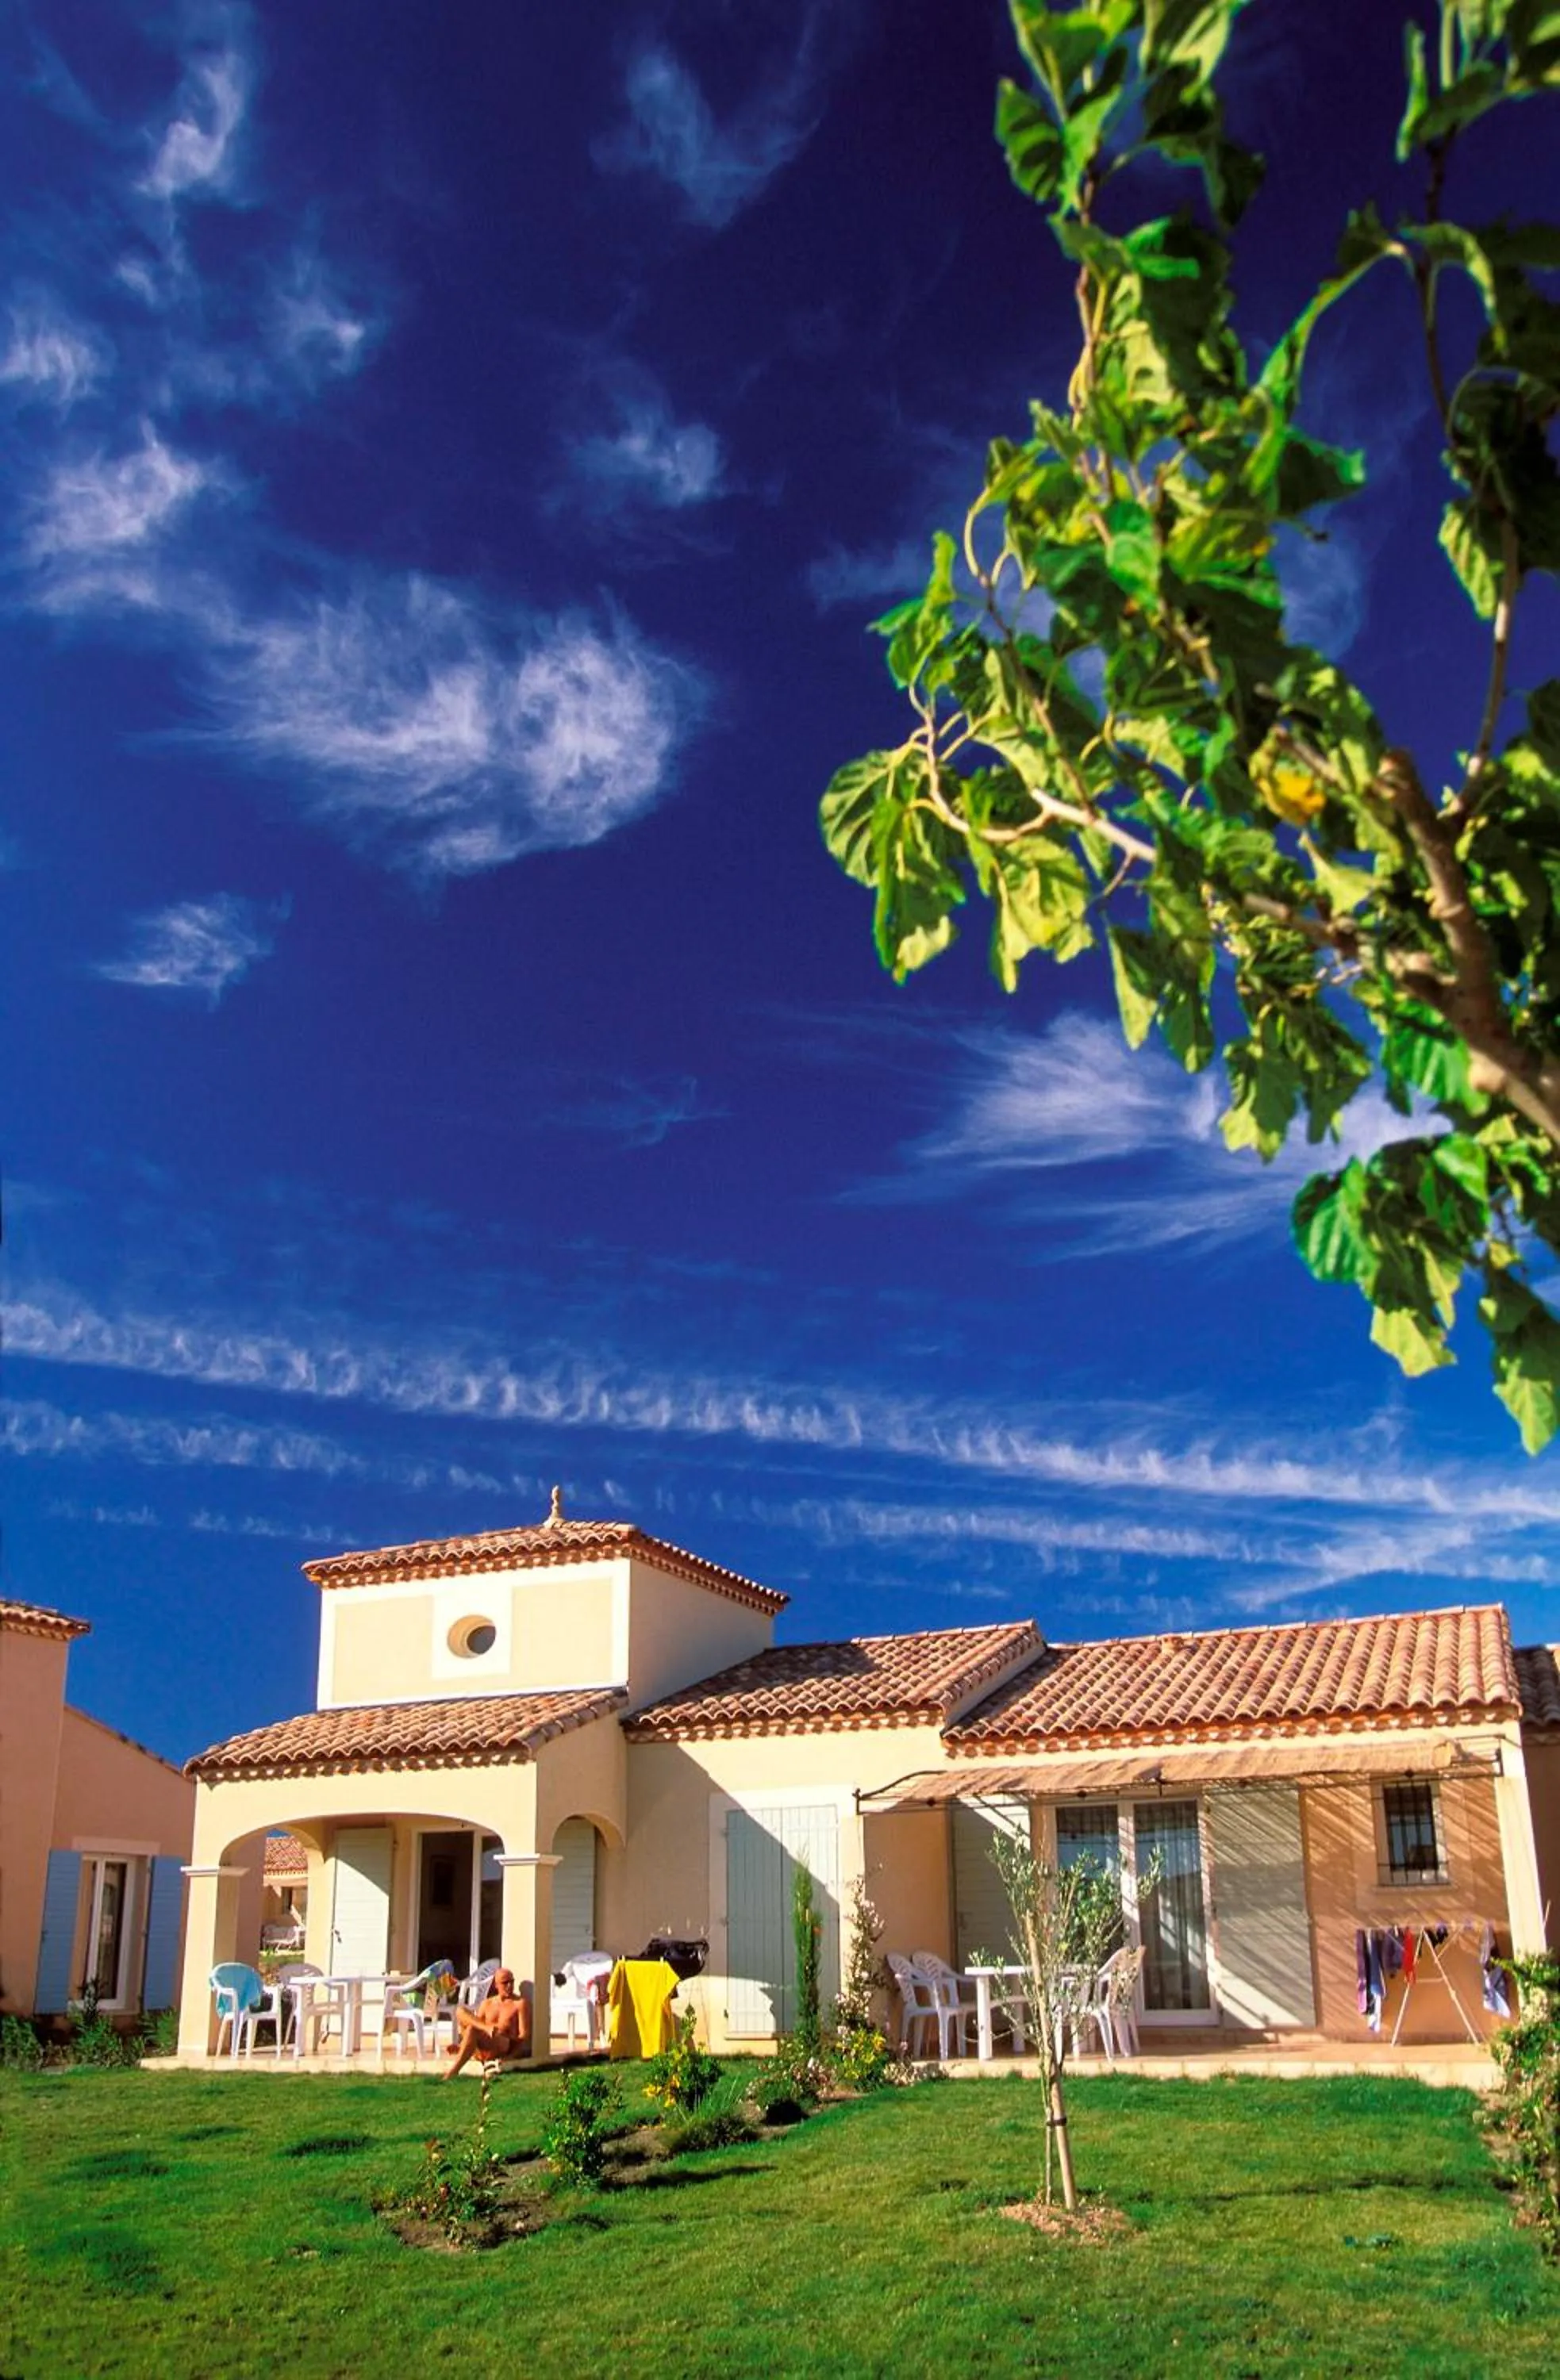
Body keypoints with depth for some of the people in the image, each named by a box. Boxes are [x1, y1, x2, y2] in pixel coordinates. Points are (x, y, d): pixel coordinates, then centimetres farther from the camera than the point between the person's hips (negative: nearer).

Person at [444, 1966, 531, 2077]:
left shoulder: (520, 2003, 7)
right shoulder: (487, 2004, 22)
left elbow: (524, 2036, -2)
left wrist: (511, 2056, -18)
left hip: (506, 2048, -5)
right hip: (481, 2051, 5)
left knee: (472, 2029, -34)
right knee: (461, 2012, -12)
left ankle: (453, 2070, -30)